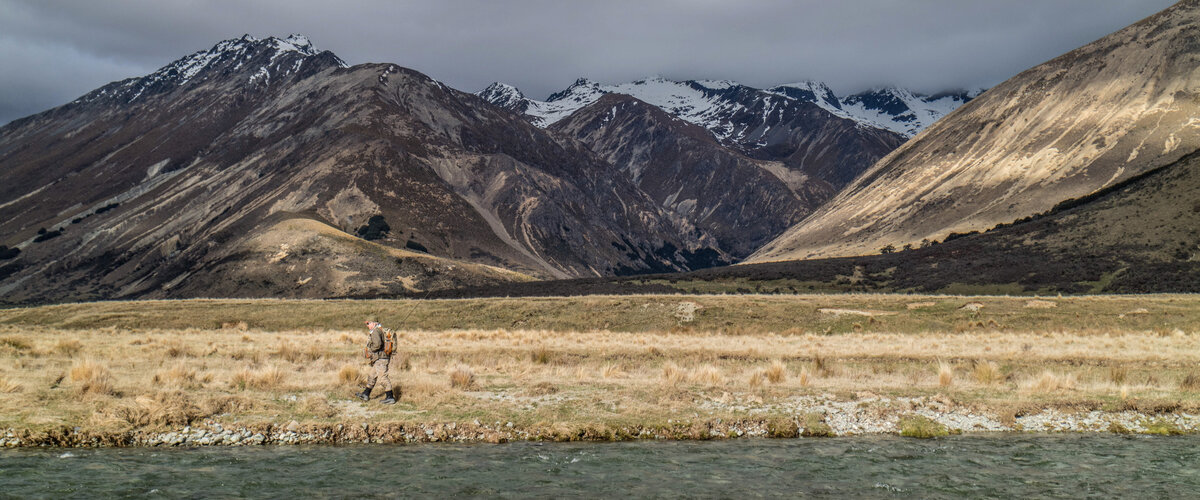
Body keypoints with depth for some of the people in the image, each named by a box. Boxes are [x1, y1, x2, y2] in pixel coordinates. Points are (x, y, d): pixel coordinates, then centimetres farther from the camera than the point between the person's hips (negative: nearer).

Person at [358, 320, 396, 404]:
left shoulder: (375, 331, -16)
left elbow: (377, 344, -30)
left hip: (380, 359, -11)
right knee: (372, 377, 18)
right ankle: (366, 394, 29)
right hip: (379, 359, 11)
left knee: (383, 377, -10)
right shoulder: (380, 330, 16)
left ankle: (390, 397, -9)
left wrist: (371, 349, -12)